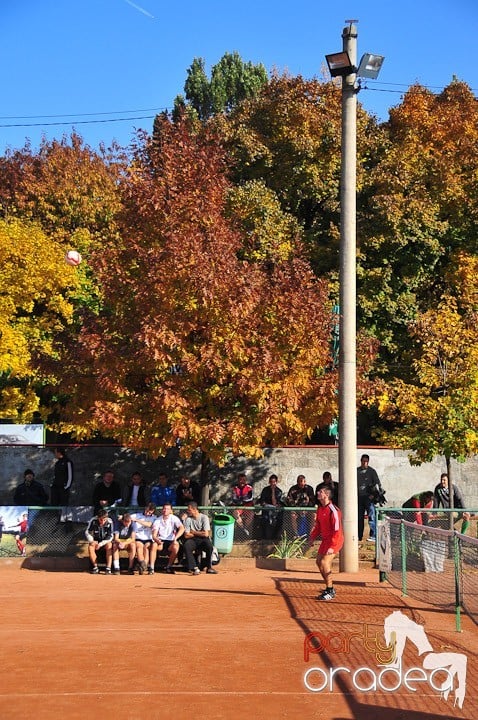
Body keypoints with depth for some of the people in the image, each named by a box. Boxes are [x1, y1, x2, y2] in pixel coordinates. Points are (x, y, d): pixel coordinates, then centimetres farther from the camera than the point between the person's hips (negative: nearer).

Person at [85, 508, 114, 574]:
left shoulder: (109, 522, -23)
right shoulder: (93, 521, -19)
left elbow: (110, 536, -17)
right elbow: (87, 532, -8)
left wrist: (101, 544, -28)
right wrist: (92, 541, -25)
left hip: (105, 541, -2)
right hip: (96, 540, 2)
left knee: (109, 546, -34)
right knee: (90, 547, -29)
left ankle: (108, 568, -32)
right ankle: (95, 567, -16)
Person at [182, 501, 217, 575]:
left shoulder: (204, 517, -6)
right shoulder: (188, 519, 1)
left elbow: (206, 534, -14)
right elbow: (186, 535, -5)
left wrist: (194, 532, -5)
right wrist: (200, 533, -6)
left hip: (203, 540, -2)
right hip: (193, 540, 2)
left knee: (209, 545, -35)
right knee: (186, 546, -31)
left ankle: (209, 567, -17)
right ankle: (194, 568, -29)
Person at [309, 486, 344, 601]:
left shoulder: (333, 510, -21)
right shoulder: (320, 508, 6)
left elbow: (337, 530, -23)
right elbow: (318, 525, 20)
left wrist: (332, 547, -27)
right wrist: (312, 537, 12)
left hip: (334, 540, -10)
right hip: (325, 539, 10)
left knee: (324, 562, -17)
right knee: (319, 562, 12)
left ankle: (330, 592, -6)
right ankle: (330, 588, 26)